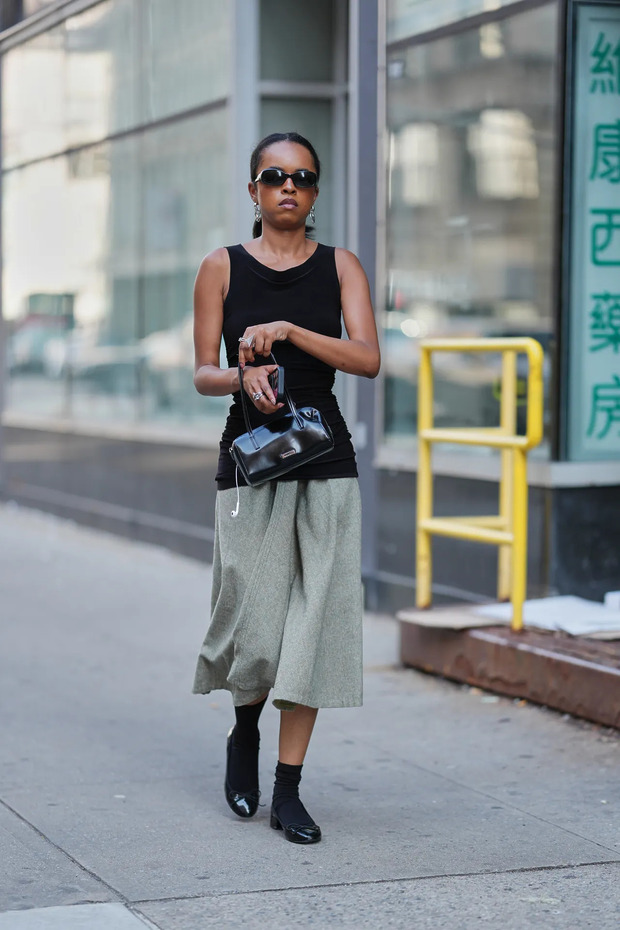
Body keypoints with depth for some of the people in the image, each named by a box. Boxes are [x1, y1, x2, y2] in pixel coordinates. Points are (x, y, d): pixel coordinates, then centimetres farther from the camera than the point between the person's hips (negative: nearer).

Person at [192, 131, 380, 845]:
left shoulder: (340, 267, 7)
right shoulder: (223, 268, 6)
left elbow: (368, 360, -6)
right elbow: (202, 373, 4)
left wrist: (288, 331, -16)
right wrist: (242, 378, -17)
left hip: (325, 465, 1)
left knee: (313, 620, -3)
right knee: (254, 620, -4)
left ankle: (288, 791, 5)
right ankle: (244, 731, 30)